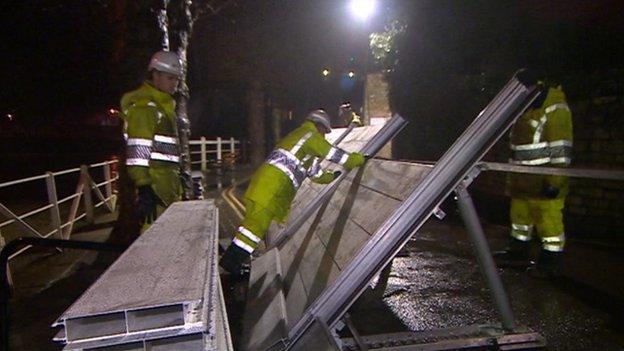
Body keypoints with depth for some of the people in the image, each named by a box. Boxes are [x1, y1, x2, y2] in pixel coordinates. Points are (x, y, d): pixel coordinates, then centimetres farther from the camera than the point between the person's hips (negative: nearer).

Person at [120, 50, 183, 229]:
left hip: (167, 186, 10)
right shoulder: (144, 105, -10)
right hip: (153, 186, -10)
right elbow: (138, 151, -19)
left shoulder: (164, 105, 21)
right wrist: (144, 188, -24)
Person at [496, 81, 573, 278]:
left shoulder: (555, 108, -12)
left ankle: (551, 263, 9)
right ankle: (518, 253, 31)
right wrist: (513, 178, 24)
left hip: (544, 182, -9)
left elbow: (561, 149, -17)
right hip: (523, 180, 9)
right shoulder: (525, 109, 16)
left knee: (548, 220, -2)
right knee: (520, 216, 17)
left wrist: (555, 181, -21)